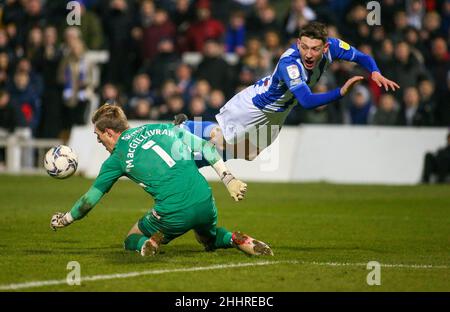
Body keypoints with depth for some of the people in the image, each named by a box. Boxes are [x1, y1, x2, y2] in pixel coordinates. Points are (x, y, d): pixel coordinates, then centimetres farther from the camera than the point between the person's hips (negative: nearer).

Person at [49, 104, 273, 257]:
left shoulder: (117, 158, 6)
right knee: (210, 239, 37)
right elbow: (206, 148, 8)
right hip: (205, 204, 4)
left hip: (173, 214, -4)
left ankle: (148, 243, -12)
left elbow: (90, 199, 14)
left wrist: (63, 220, 30)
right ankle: (238, 240, 5)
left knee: (132, 240, 23)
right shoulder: (161, 128, 16)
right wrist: (229, 179, 10)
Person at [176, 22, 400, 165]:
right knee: (221, 139, -3)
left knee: (248, 155, 25)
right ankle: (183, 127, 26)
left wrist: (375, 73, -34)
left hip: (277, 113, 7)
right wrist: (341, 92, -62)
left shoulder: (331, 46, -26)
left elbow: (363, 58, -13)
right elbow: (306, 102, -52)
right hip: (257, 103, -7)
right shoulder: (289, 63, -43)